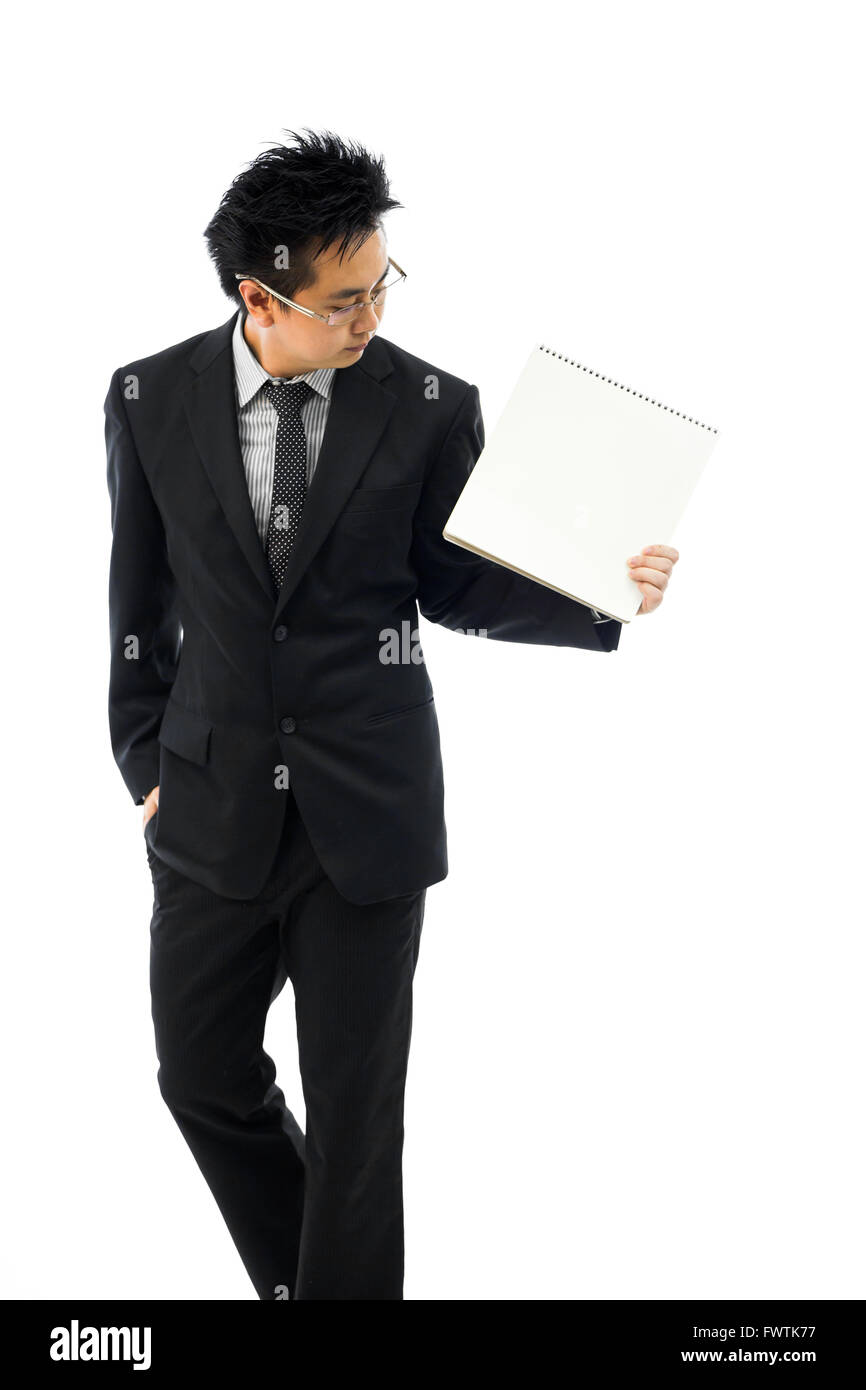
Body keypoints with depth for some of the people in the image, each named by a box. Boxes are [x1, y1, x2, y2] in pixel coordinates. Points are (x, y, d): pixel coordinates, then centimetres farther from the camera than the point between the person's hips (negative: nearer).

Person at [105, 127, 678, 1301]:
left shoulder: (431, 407, -8)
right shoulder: (153, 398, -3)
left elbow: (454, 585, 2)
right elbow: (141, 597, 6)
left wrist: (604, 596, -13)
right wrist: (145, 763, 7)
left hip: (368, 806, -2)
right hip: (213, 802, 2)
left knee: (356, 1104, 8)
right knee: (204, 1076, 15)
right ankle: (294, 1273, 40)